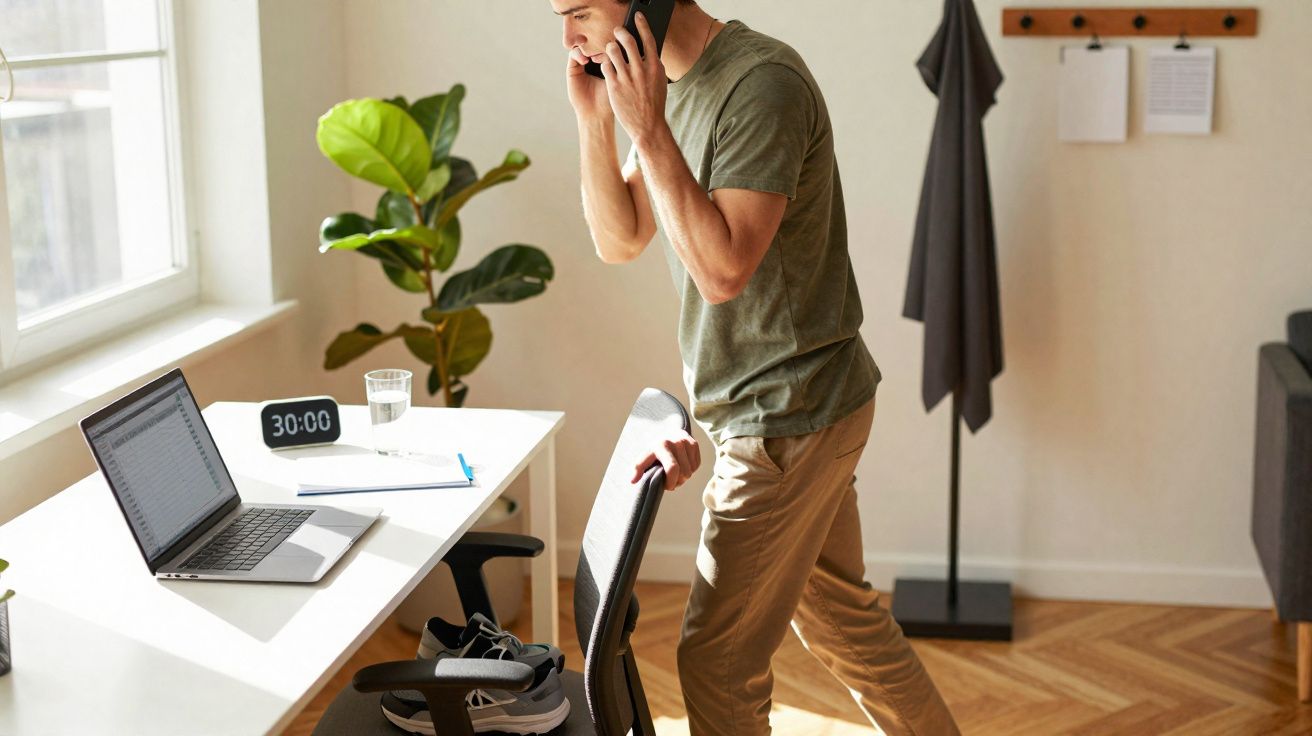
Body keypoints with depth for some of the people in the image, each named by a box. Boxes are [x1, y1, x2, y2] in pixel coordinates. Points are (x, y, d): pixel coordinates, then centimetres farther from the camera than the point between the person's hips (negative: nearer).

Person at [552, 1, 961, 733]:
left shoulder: (762, 83, -22)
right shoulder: (671, 83, 6)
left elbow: (722, 270, -28)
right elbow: (620, 240, 7)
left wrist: (648, 129, -26)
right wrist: (594, 120, -6)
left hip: (791, 417, -9)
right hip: (785, 407, 10)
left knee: (718, 661, 0)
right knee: (840, 615, 23)